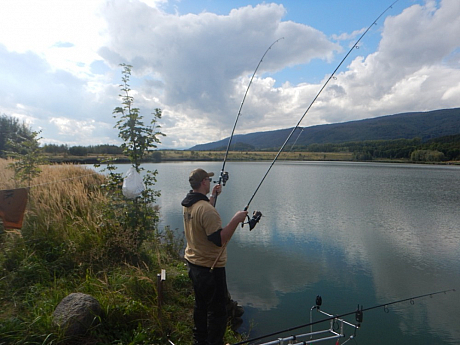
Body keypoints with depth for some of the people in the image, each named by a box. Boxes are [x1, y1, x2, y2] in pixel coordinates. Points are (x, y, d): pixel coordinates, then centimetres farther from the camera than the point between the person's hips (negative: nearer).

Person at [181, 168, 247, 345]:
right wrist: (236, 219, -25)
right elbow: (219, 239, -29)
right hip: (210, 267, -10)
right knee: (217, 310, 6)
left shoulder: (188, 204, 2)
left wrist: (213, 196, 19)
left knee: (200, 304, 24)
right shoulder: (205, 208, -27)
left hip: (193, 263, 10)